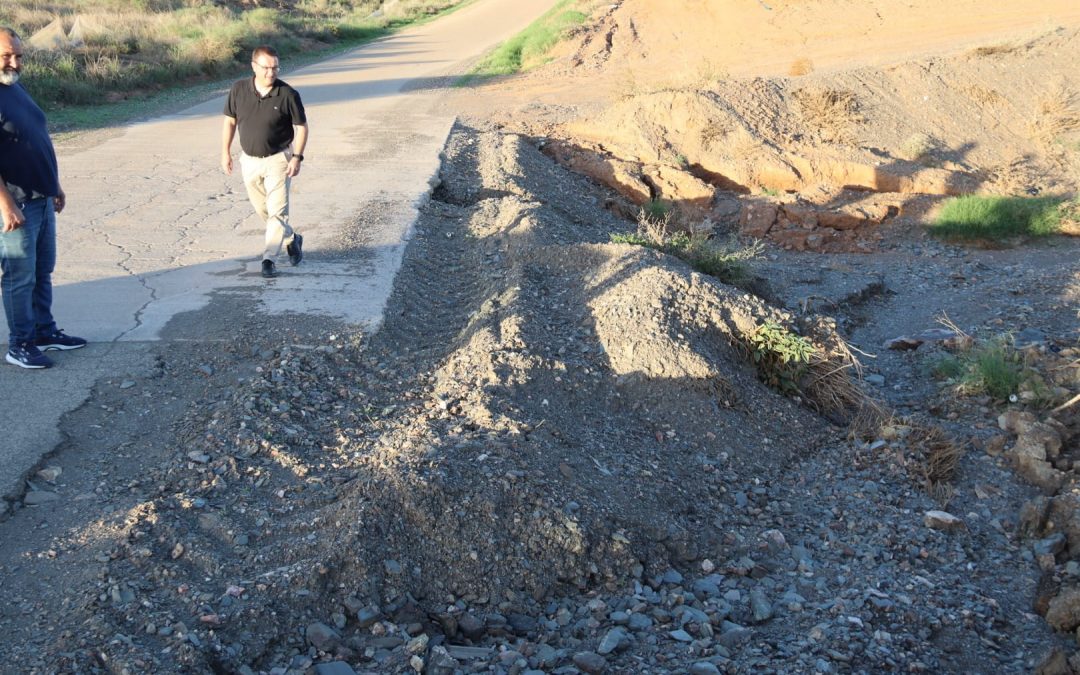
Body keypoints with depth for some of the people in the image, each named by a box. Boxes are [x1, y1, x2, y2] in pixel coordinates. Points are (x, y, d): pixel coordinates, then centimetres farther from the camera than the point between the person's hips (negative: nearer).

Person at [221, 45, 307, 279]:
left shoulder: (288, 94, -14)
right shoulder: (239, 89, -6)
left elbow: (301, 127, -7)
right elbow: (230, 121, 5)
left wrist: (297, 157, -15)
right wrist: (225, 152, 3)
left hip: (278, 159, -4)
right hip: (249, 160, 4)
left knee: (277, 210, -7)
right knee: (262, 209, 16)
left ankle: (269, 259, 0)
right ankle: (291, 240, 37)